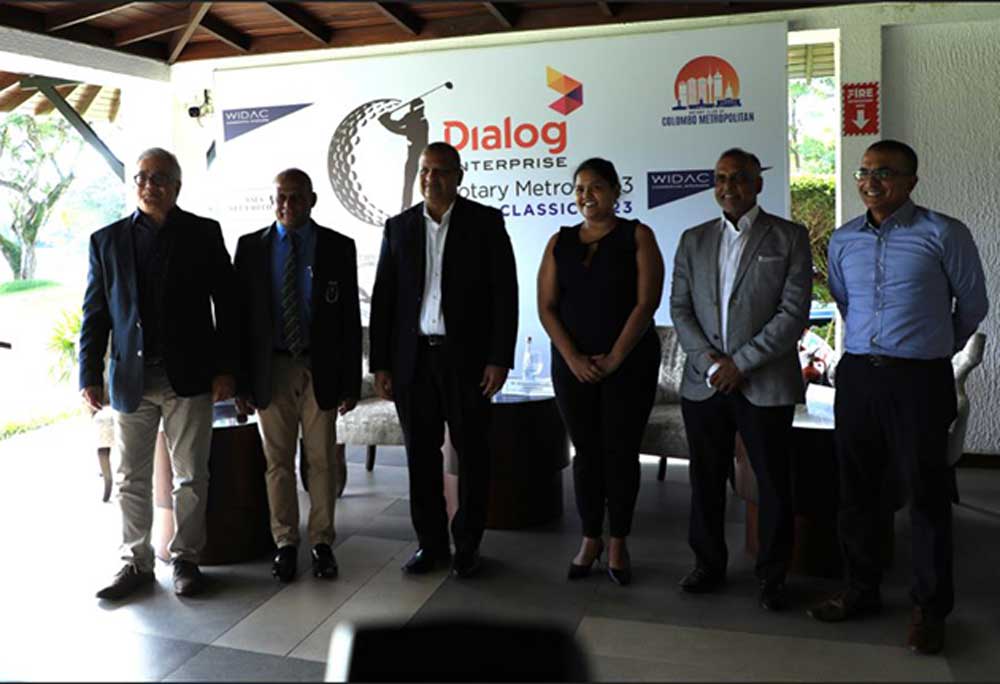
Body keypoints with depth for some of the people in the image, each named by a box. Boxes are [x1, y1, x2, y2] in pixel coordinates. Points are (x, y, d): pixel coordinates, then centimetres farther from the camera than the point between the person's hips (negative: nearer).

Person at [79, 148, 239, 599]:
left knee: (191, 476, 6)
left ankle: (185, 558, 21)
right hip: (130, 378, 2)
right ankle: (135, 563, 24)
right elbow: (95, 313, 8)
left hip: (188, 376, -2)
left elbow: (226, 304, 1)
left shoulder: (204, 234, 3)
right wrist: (90, 374, 1)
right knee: (132, 479, 10)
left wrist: (225, 368, -5)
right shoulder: (107, 240, 8)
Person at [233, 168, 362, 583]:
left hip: (321, 369, -1)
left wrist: (351, 381, -4)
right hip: (270, 370, 1)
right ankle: (285, 544, 21)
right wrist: (240, 380, -2)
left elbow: (350, 317, 0)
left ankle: (322, 542, 20)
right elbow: (240, 315, 3)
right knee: (278, 461, 8)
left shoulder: (339, 247, 1)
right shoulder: (250, 247, 4)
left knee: (321, 460, 6)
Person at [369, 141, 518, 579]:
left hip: (467, 357, -2)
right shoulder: (399, 226, 8)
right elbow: (383, 298, 8)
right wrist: (380, 364, 4)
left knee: (471, 454, 6)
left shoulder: (485, 221, 0)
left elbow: (504, 292, -4)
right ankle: (431, 543, 21)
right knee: (421, 455, 8)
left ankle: (467, 545, 20)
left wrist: (500, 358, -10)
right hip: (413, 358, 3)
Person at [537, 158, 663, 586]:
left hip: (629, 363, -2)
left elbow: (646, 302, -8)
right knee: (586, 451, 8)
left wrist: (614, 359, -12)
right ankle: (590, 540, 20)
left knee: (620, 451, 3)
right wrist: (574, 359, -9)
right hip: (573, 365, 3)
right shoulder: (560, 242, 9)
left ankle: (617, 544, 16)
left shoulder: (637, 237, 0)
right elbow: (546, 307, 3)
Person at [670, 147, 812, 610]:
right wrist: (708, 361, -8)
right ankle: (708, 564, 28)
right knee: (706, 480, 11)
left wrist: (740, 362, -13)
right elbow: (680, 308, 6)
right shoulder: (693, 240, 11)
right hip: (703, 382, 3)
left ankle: (772, 575, 23)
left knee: (773, 483, 6)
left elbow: (794, 313, -7)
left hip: (765, 384, -3)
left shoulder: (790, 238, 1)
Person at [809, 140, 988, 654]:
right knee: (857, 490, 11)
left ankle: (930, 608, 19)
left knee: (925, 495, 4)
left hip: (919, 379, -4)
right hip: (857, 375, 4)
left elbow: (972, 304, 5)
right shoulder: (843, 239, 7)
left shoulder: (943, 234, -6)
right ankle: (861, 590, 28)